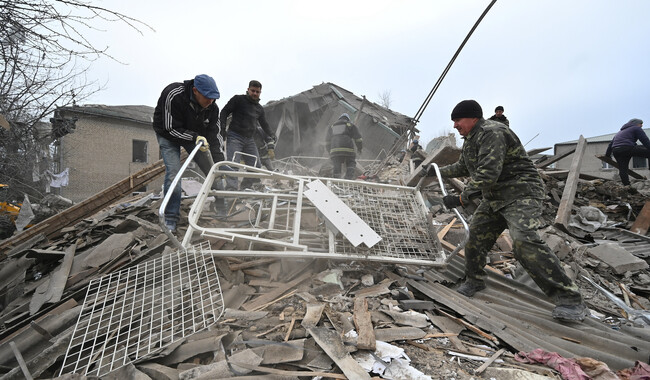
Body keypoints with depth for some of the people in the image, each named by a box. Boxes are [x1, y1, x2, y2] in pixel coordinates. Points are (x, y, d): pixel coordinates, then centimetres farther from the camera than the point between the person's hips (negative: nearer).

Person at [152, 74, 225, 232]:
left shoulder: (212, 107, -21)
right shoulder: (173, 96, -35)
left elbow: (214, 135, -19)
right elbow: (172, 129, -29)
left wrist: (221, 165, -25)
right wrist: (195, 137, -40)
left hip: (194, 134, 4)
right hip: (168, 133, -4)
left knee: (211, 170, -2)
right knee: (173, 171, -19)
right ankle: (170, 218, -8)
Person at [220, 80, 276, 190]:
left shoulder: (260, 109, 17)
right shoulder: (238, 99, 1)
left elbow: (264, 124, 27)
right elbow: (224, 112, 0)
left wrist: (272, 135, 12)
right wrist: (223, 127, -13)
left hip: (249, 140, 6)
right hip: (234, 137, -6)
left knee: (256, 166, 3)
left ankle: (245, 187, 16)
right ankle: (231, 187, -22)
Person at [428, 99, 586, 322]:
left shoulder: (491, 133, -19)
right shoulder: (470, 139, 15)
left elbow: (488, 174, -30)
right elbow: (463, 167, 33)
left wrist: (461, 199, -28)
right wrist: (439, 172, 34)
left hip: (521, 193, -10)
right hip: (494, 198, 10)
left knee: (524, 241, -25)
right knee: (476, 235, 8)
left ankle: (569, 299, -18)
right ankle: (474, 281, 28)